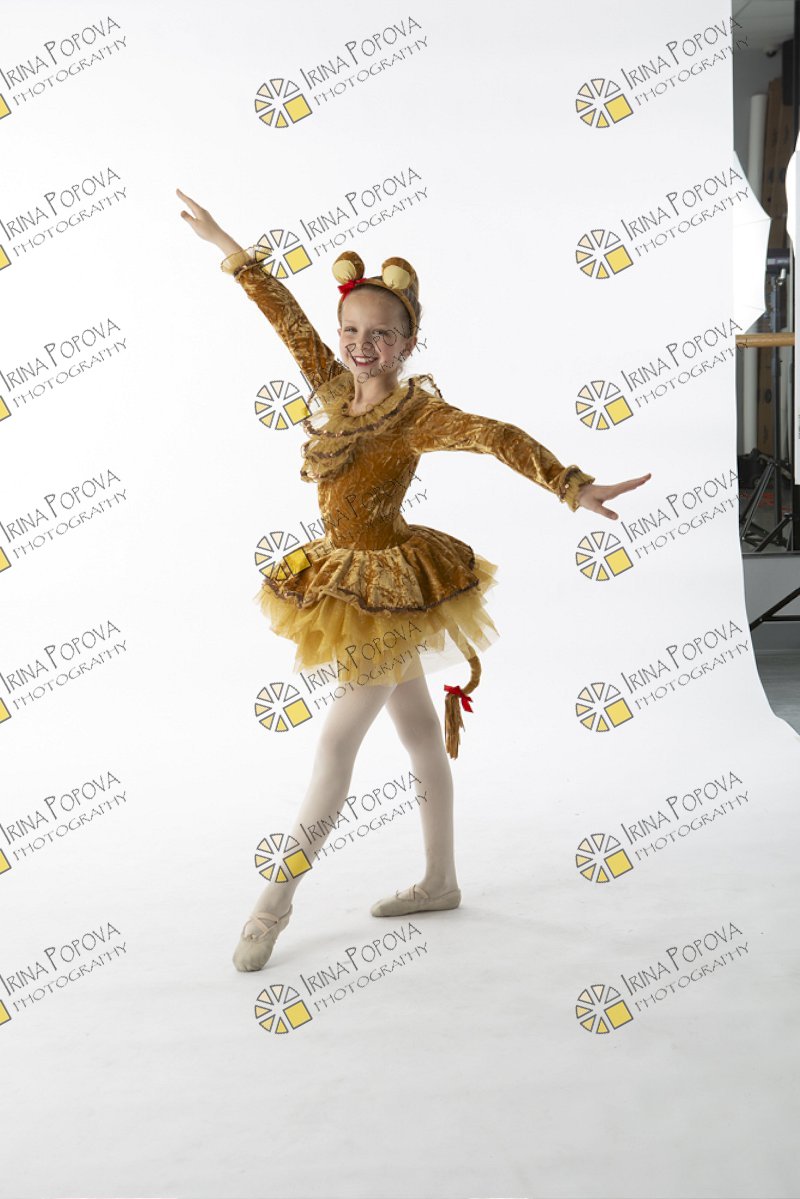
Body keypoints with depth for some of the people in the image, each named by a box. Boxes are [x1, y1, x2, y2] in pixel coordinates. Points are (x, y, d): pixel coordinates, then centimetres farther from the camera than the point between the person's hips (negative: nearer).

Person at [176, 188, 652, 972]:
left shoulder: (416, 414, -18)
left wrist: (574, 488, -46)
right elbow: (285, 313, 10)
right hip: (349, 578, 8)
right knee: (419, 732, 15)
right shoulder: (334, 388, 1)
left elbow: (497, 437, -32)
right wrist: (222, 243, 18)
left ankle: (275, 902, 8)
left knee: (337, 741, -3)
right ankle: (440, 882, 28)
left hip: (389, 585, -7)